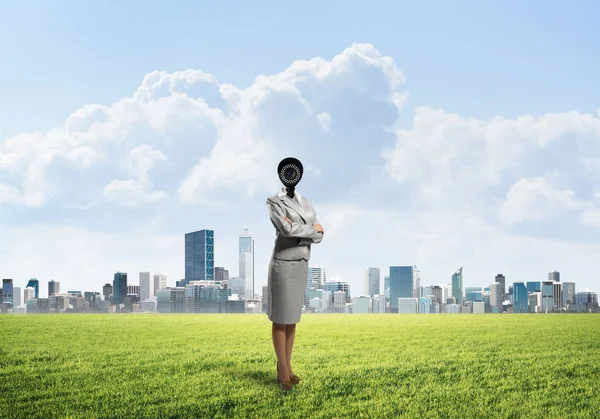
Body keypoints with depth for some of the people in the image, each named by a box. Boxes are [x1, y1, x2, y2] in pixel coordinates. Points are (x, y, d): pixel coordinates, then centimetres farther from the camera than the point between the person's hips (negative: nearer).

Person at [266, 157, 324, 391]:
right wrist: (312, 230, -9)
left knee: (292, 318, 11)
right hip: (283, 265, -7)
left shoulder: (306, 205, 12)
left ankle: (286, 367, 19)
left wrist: (298, 231, -15)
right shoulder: (274, 202, -7)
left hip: (302, 265, 7)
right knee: (280, 319, -1)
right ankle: (283, 370, 3)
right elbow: (287, 229, -23)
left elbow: (318, 236, 2)